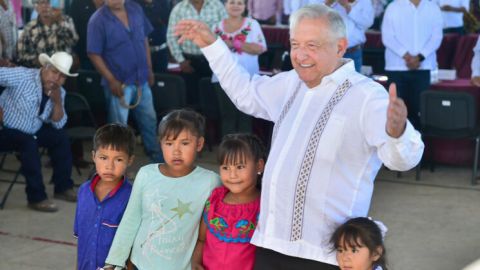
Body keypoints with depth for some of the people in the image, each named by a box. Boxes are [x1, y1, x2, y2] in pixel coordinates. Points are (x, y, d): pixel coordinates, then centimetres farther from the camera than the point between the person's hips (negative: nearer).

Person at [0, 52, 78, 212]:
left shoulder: (60, 92, -1)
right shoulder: (23, 76, -22)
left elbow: (58, 125, -2)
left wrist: (57, 102, -19)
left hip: (31, 132, 7)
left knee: (61, 137, 0)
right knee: (29, 143, -31)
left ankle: (63, 187, 10)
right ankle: (36, 197, -24)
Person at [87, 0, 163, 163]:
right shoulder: (98, 20, -14)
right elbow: (94, 54, -14)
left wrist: (149, 69, 9)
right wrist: (111, 80, -17)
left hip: (141, 79, 6)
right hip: (119, 82, -5)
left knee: (149, 120, 18)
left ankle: (159, 160, 35)